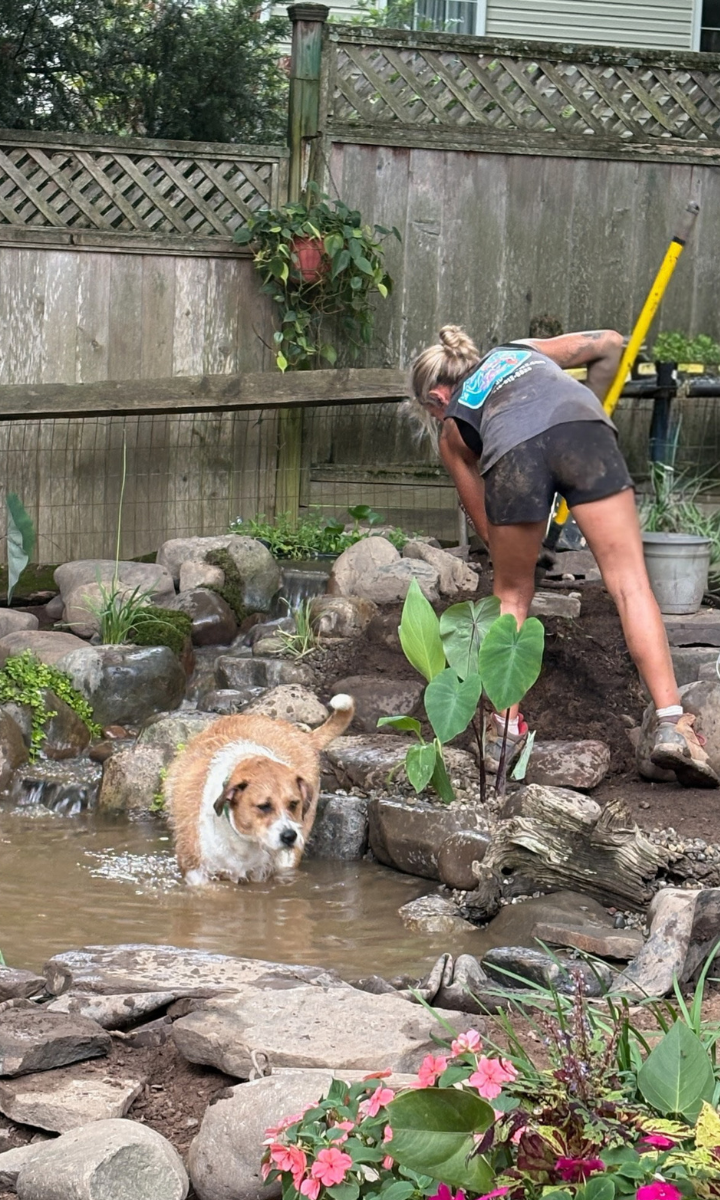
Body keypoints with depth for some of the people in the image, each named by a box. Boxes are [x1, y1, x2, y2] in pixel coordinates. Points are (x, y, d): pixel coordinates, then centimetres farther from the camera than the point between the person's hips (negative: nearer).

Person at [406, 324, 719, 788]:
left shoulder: (452, 428, 34)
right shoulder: (522, 350, 41)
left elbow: (486, 526, 35)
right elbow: (609, 343, 33)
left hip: (513, 451, 0)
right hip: (581, 424, 1)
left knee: (512, 594, 22)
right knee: (630, 583, -1)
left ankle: (506, 729, 21)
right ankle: (672, 725, -11)